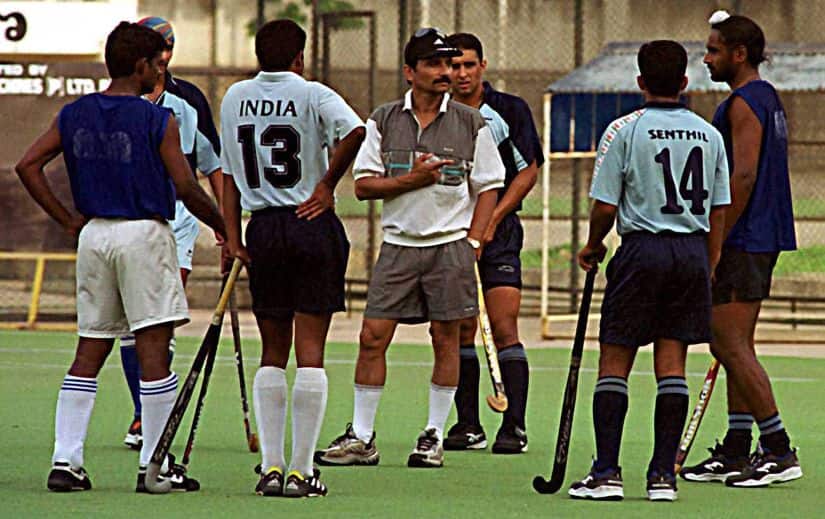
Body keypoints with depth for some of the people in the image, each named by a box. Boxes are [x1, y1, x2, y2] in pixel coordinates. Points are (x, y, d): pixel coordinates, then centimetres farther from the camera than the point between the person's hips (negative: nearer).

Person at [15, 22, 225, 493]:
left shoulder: (75, 114, 7)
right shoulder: (157, 121, -9)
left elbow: (28, 165, 4)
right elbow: (187, 189, -12)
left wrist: (68, 219, 8)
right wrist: (223, 227, 2)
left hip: (94, 233, 6)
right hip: (144, 233, -6)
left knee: (90, 352, 10)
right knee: (155, 350, -3)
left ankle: (65, 462, 5)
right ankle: (154, 465, -3)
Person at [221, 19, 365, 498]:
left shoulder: (236, 98, 9)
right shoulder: (311, 94, -5)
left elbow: (229, 175, 9)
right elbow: (355, 131, -24)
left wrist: (233, 237, 10)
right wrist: (327, 184, -11)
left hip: (261, 228, 4)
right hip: (313, 224, -4)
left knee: (273, 354, 11)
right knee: (310, 351, -2)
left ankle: (271, 466, 6)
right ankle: (301, 471, -4)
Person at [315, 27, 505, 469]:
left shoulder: (471, 123, 3)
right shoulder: (383, 121, 5)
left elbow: (489, 186, 5)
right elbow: (363, 184, 2)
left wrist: (472, 241, -5)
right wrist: (411, 179, -12)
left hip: (451, 243, -1)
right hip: (398, 243, 1)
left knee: (446, 338, 0)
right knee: (373, 335, -4)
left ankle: (434, 436, 10)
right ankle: (361, 439, 3)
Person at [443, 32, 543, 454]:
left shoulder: (509, 111, 0)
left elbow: (528, 170, 1)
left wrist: (492, 220, -6)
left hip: (499, 230, -3)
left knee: (504, 329, -10)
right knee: (460, 331, 4)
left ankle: (514, 426, -9)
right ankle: (468, 425, 10)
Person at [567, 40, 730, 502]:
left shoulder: (625, 130, -5)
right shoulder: (709, 135, 7)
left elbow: (605, 207, -7)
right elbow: (719, 209, 10)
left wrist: (594, 245, 12)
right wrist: (709, 267, 18)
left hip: (642, 248, -4)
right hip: (693, 251, 4)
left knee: (615, 361, 3)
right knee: (672, 363, 5)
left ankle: (607, 472, -3)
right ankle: (664, 475, 3)